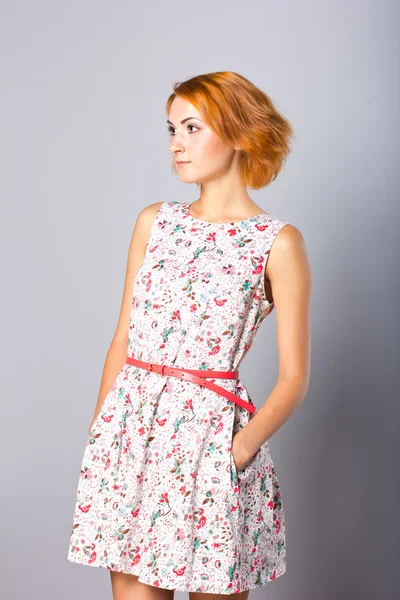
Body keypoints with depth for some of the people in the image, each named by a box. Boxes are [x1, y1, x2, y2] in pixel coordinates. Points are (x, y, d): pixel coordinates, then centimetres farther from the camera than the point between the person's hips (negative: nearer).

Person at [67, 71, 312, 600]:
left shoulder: (277, 242, -3)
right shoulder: (153, 222, 11)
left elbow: (294, 378, -4)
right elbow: (123, 338, 13)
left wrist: (240, 449, -15)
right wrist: (98, 426, 7)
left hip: (212, 432, -4)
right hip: (129, 428, 4)